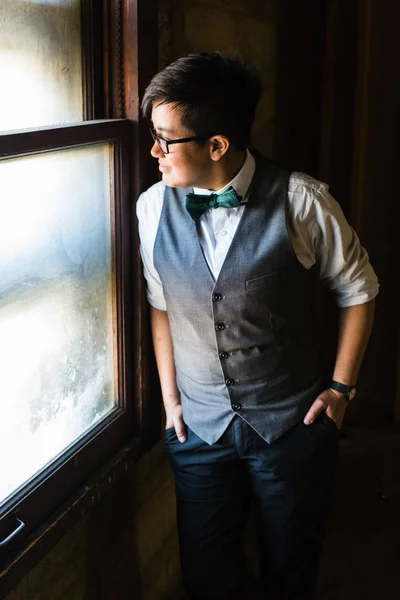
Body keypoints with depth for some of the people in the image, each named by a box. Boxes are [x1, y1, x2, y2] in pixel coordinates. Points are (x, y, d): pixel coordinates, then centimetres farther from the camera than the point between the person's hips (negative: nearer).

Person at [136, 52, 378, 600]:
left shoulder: (301, 202, -16)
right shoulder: (153, 208, -7)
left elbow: (357, 289, -2)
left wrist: (341, 387, -2)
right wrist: (170, 397, 5)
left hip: (292, 425, -2)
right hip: (199, 426, 3)